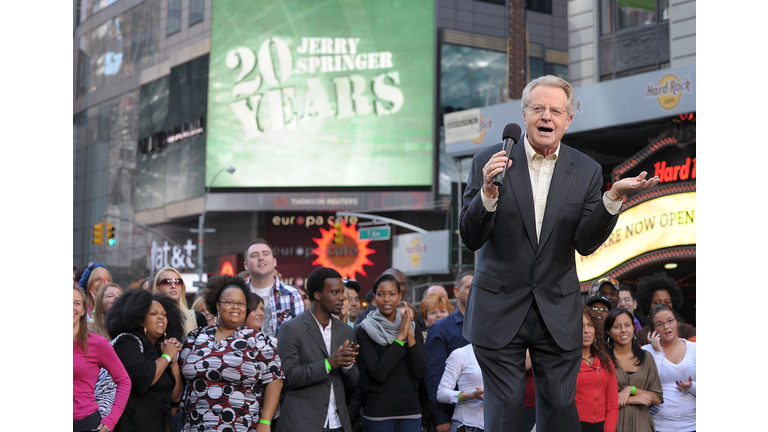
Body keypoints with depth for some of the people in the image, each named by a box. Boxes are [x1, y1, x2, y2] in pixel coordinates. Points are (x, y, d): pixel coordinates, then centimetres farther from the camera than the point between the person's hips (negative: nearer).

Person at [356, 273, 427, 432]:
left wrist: (410, 335, -10)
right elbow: (378, 374, -14)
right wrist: (399, 337, -13)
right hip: (378, 412, -3)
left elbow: (421, 371, -3)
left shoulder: (412, 328, 7)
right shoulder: (365, 331, -3)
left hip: (410, 411, 3)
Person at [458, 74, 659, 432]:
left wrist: (614, 196, -21)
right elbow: (471, 239, -7)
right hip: (500, 311, -1)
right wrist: (488, 190, -25)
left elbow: (586, 243, -6)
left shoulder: (586, 171, 2)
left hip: (558, 314, 2)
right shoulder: (489, 161, -3)